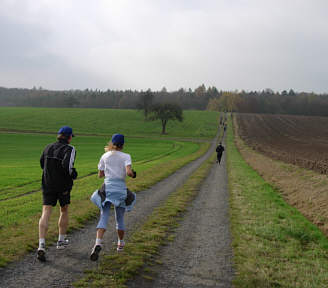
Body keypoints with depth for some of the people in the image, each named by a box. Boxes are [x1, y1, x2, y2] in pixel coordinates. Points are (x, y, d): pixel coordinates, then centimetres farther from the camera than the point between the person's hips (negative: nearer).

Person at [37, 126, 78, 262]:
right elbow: (67, 165, -26)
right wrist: (73, 174, -7)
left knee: (45, 213, -5)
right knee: (64, 211, 20)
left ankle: (41, 245, -20)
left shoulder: (48, 147, 6)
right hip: (63, 186, -3)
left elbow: (42, 164, 16)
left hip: (48, 184, 3)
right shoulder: (69, 149, -11)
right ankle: (61, 240, 31)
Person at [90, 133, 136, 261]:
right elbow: (128, 172, -15)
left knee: (103, 217, -6)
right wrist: (133, 174, 6)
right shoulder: (126, 156, 0)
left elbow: (100, 175, 12)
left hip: (107, 188, 1)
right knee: (120, 218, 15)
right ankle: (120, 243, 30)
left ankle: (98, 243, -27)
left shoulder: (105, 156, 9)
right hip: (121, 189, -1)